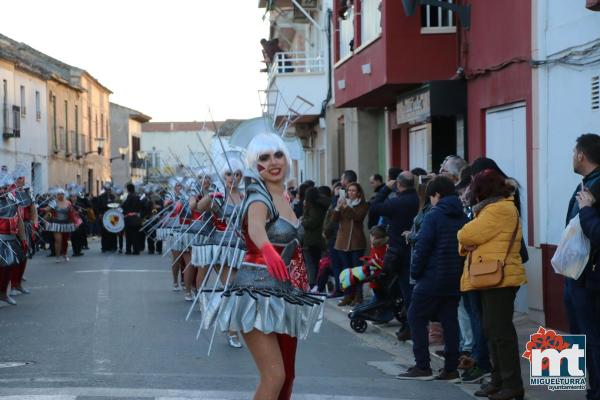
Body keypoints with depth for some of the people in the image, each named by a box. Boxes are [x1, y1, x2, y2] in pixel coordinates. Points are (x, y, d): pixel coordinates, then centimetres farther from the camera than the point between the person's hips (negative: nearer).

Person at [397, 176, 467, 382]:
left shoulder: (433, 216, -11)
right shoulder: (462, 217, 9)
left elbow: (422, 247, -14)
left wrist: (415, 272, -4)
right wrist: (460, 271, 14)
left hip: (433, 278, -6)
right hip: (455, 279, 7)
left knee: (416, 317, 4)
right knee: (450, 320, 8)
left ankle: (423, 367, 0)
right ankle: (451, 369, 7)